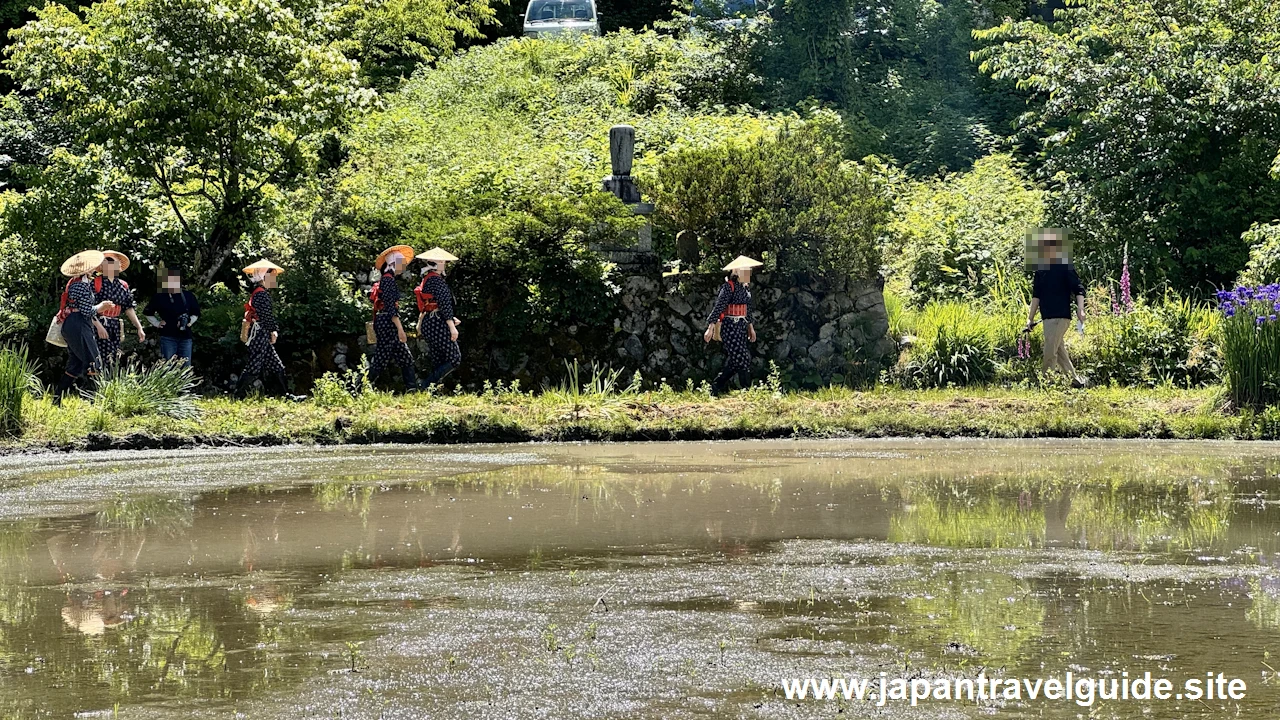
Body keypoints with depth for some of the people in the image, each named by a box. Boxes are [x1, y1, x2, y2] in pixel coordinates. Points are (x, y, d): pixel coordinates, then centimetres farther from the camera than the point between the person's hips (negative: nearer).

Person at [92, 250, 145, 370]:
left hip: (115, 328, 6)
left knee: (113, 363, 6)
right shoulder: (95, 282, -6)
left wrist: (139, 328, 13)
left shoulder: (123, 286, 13)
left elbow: (129, 308, 18)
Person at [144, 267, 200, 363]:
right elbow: (148, 313, 14)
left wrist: (190, 321, 4)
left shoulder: (188, 297, 7)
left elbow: (196, 314, 21)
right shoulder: (160, 297, 1)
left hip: (185, 336, 3)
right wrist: (157, 323, 4)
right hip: (168, 336, -3)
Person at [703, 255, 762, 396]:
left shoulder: (746, 287, 13)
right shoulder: (728, 287, -14)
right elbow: (718, 307, -19)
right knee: (742, 359, -10)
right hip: (730, 326, -9)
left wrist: (751, 327, 25)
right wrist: (710, 327, -25)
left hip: (741, 326, 9)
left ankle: (717, 386, 19)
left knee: (734, 361, 9)